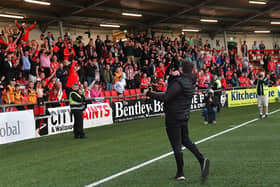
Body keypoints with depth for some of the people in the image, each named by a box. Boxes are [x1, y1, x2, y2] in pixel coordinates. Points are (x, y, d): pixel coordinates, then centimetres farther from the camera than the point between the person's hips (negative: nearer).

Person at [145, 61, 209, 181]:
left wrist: (149, 93, -18)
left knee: (176, 145, 1)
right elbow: (171, 87, 14)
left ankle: (180, 173, 10)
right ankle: (202, 160, 10)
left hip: (173, 118, -8)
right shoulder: (190, 83, 6)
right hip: (184, 117, 9)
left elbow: (165, 97, -27)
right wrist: (173, 77, -3)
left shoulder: (179, 83, -21)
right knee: (186, 140, 25)